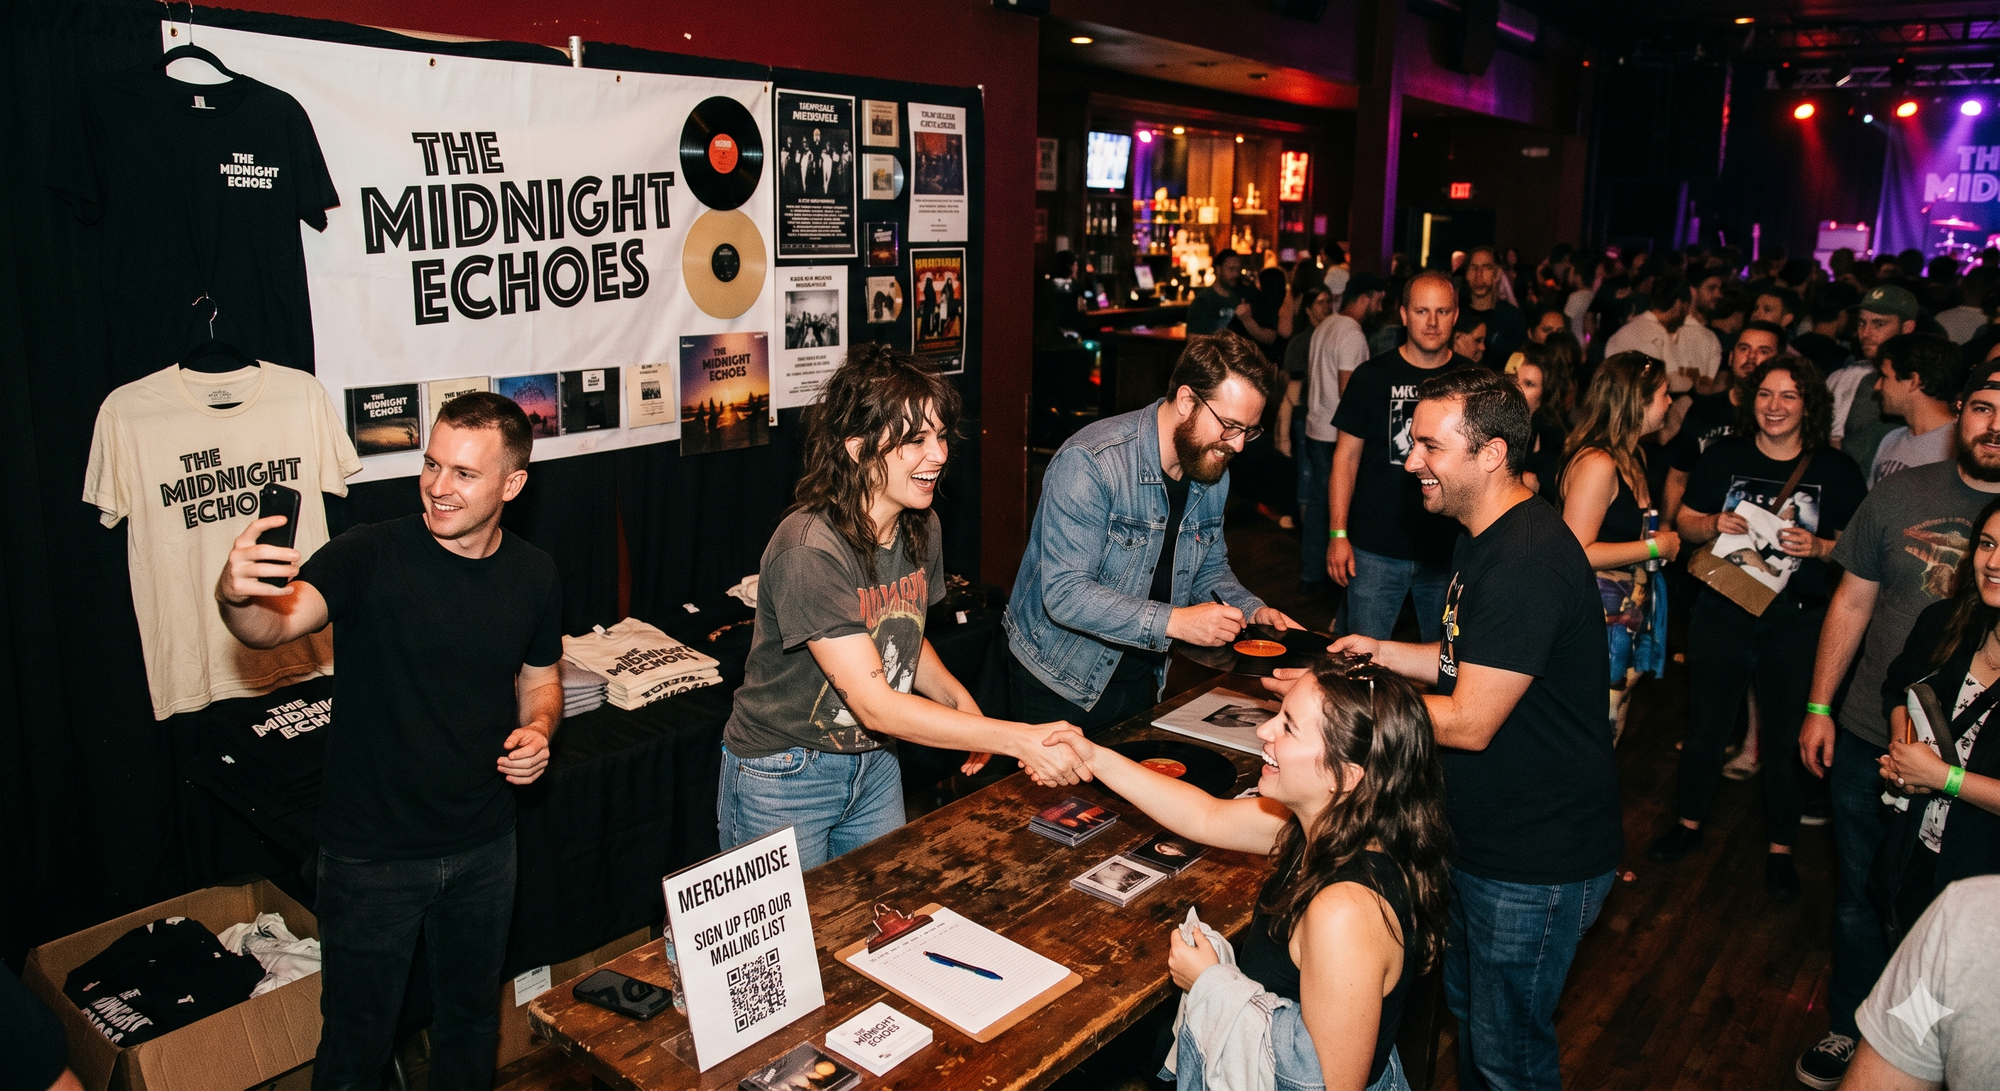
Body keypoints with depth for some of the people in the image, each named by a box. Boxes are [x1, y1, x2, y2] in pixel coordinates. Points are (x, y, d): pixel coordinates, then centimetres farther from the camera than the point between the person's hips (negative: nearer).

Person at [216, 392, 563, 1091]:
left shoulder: (533, 576, -4)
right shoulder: (371, 556, -17)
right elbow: (278, 622, -33)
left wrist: (538, 731, -11)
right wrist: (237, 596, -55)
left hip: (483, 847, 4)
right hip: (372, 851, -3)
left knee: (472, 1013, 24)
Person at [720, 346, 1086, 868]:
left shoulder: (921, 529, -4)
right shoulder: (808, 550, -29)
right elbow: (876, 705, -31)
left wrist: (958, 698, -7)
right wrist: (1020, 740, -35)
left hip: (874, 763, 7)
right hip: (783, 778, -7)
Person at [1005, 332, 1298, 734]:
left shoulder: (1213, 471, -2)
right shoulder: (1089, 463, -26)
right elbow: (1064, 594, -30)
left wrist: (1251, 610, -6)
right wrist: (1173, 621, -35)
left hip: (1142, 678, 7)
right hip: (1061, 681, -6)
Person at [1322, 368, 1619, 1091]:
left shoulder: (1527, 561, -28)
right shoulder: (1487, 536, 6)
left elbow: (1469, 724, -27)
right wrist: (1387, 654, 2)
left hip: (1537, 863, -10)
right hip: (1483, 834, 10)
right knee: (1465, 1005, 26)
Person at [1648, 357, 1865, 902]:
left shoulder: (1836, 469, -2)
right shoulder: (1724, 455, 0)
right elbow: (1686, 522, 5)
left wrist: (1818, 546, -17)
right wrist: (1713, 525, -15)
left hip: (1796, 622, -1)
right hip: (1722, 613, 1)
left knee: (1787, 736, 6)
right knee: (1706, 724, 13)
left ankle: (1780, 849, 24)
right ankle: (1689, 823, 33)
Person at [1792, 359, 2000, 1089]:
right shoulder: (1900, 495, -3)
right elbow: (1851, 604, 4)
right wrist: (1819, 707, 3)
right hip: (1866, 741, 2)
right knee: (1859, 899, 16)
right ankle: (1850, 1029, 37)